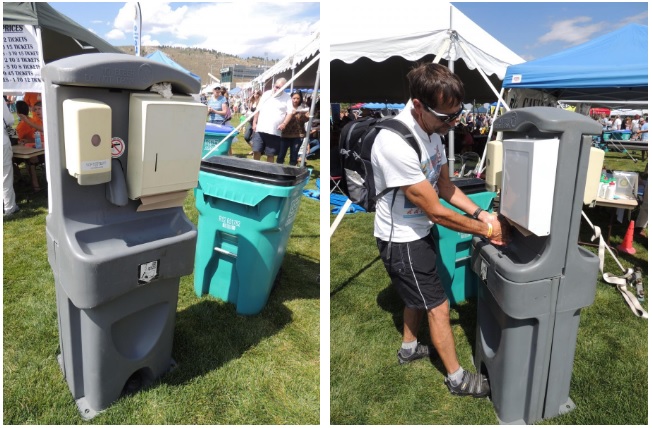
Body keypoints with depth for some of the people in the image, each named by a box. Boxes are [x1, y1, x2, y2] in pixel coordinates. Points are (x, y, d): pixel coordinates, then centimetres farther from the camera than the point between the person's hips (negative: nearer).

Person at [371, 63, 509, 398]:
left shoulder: (431, 128, -6)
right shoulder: (395, 144, -34)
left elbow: (445, 185, 6)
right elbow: (436, 211, -27)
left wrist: (480, 213, -6)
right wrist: (486, 229, -16)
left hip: (419, 231, 8)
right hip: (401, 240, -8)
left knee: (418, 294, 25)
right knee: (438, 306, 6)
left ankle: (408, 348, 49)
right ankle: (457, 378, 27)